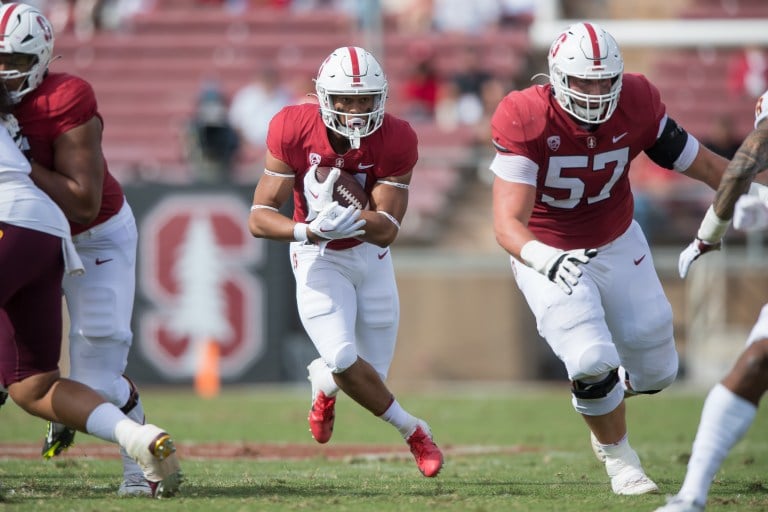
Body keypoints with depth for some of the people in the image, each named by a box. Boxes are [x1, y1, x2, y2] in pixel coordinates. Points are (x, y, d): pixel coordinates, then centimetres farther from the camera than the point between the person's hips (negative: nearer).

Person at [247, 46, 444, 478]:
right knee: (344, 359, -22)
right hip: (319, 258, -2)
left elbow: (387, 230, -24)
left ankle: (323, 382, 40)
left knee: (372, 375, 3)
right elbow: (259, 218, -20)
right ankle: (413, 431, 2)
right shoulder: (294, 130, -22)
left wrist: (342, 213, -43)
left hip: (371, 255, 2)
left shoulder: (395, 140, -21)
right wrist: (307, 230, -40)